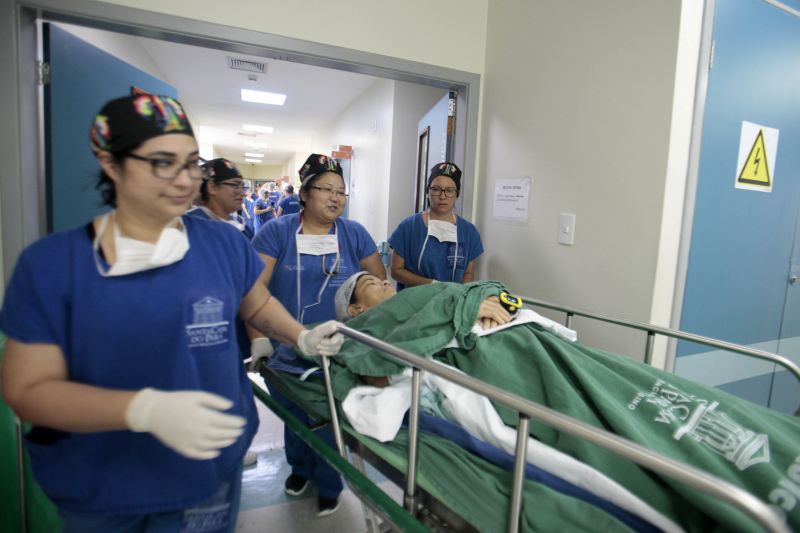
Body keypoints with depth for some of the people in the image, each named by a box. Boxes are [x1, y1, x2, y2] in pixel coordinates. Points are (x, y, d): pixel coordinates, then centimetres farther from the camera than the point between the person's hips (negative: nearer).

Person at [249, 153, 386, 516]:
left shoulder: (354, 234, 0)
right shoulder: (277, 232, -7)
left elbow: (380, 281, 7)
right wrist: (258, 337, -21)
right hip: (288, 348, 0)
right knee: (293, 414, 20)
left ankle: (328, 483, 38)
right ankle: (300, 467, 50)